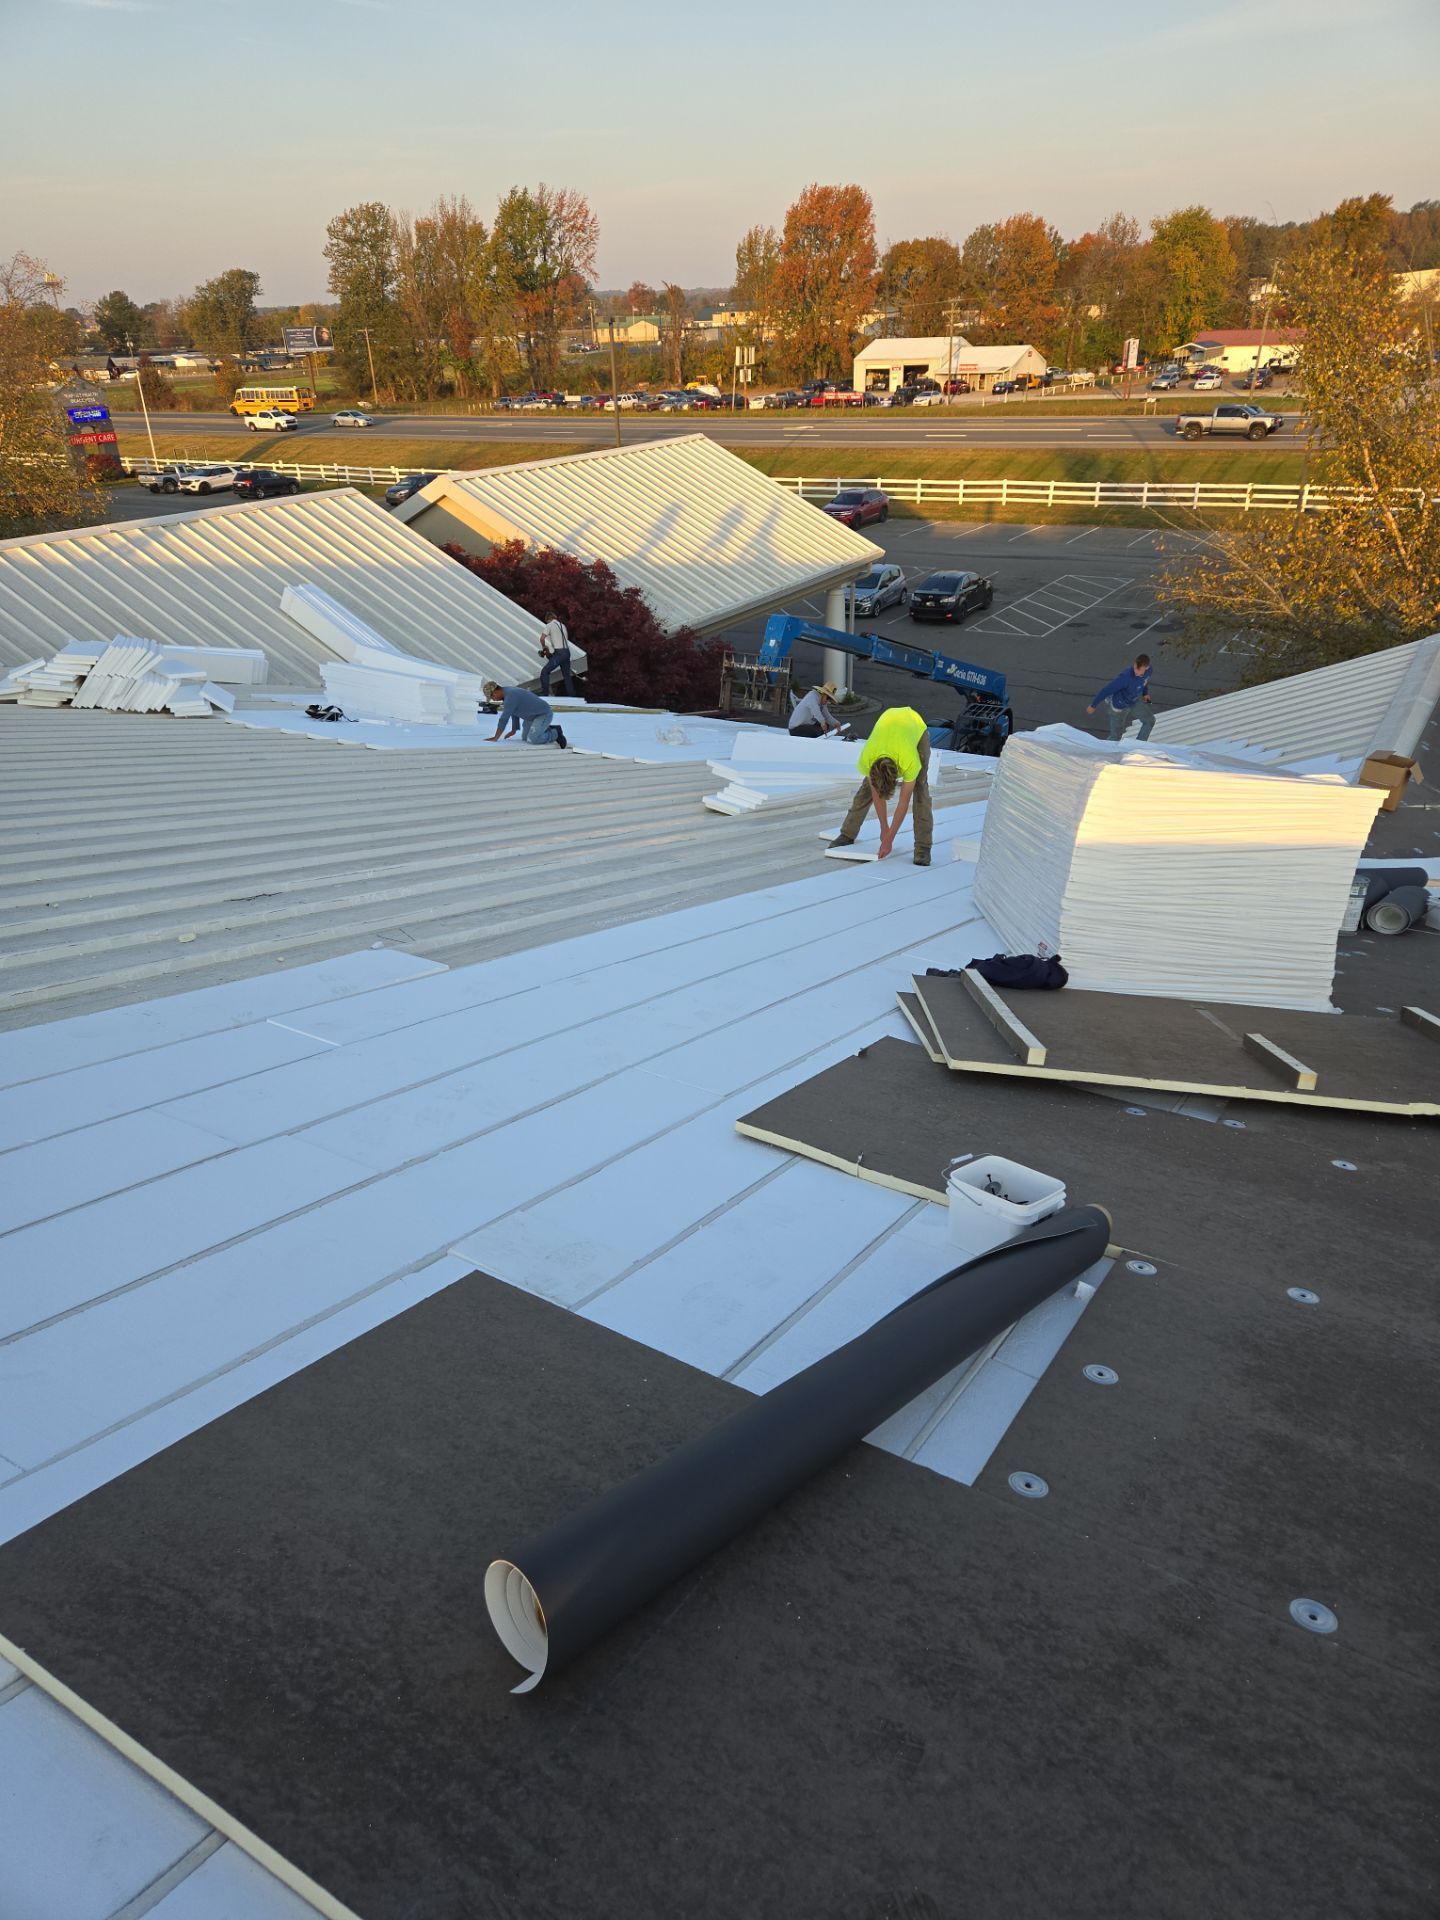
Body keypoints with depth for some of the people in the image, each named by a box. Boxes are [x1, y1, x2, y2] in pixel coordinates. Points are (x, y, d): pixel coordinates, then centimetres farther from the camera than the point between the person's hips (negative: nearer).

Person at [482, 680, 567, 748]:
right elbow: (514, 713, 19)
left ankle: (555, 734, -3)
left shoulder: (510, 696, -28)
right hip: (535, 715, 10)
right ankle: (549, 730, 22)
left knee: (532, 740, -23)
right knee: (525, 738, 16)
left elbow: (504, 718, -28)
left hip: (544, 714, -10)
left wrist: (496, 738, -23)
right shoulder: (508, 692, 4)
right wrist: (513, 730, 26)